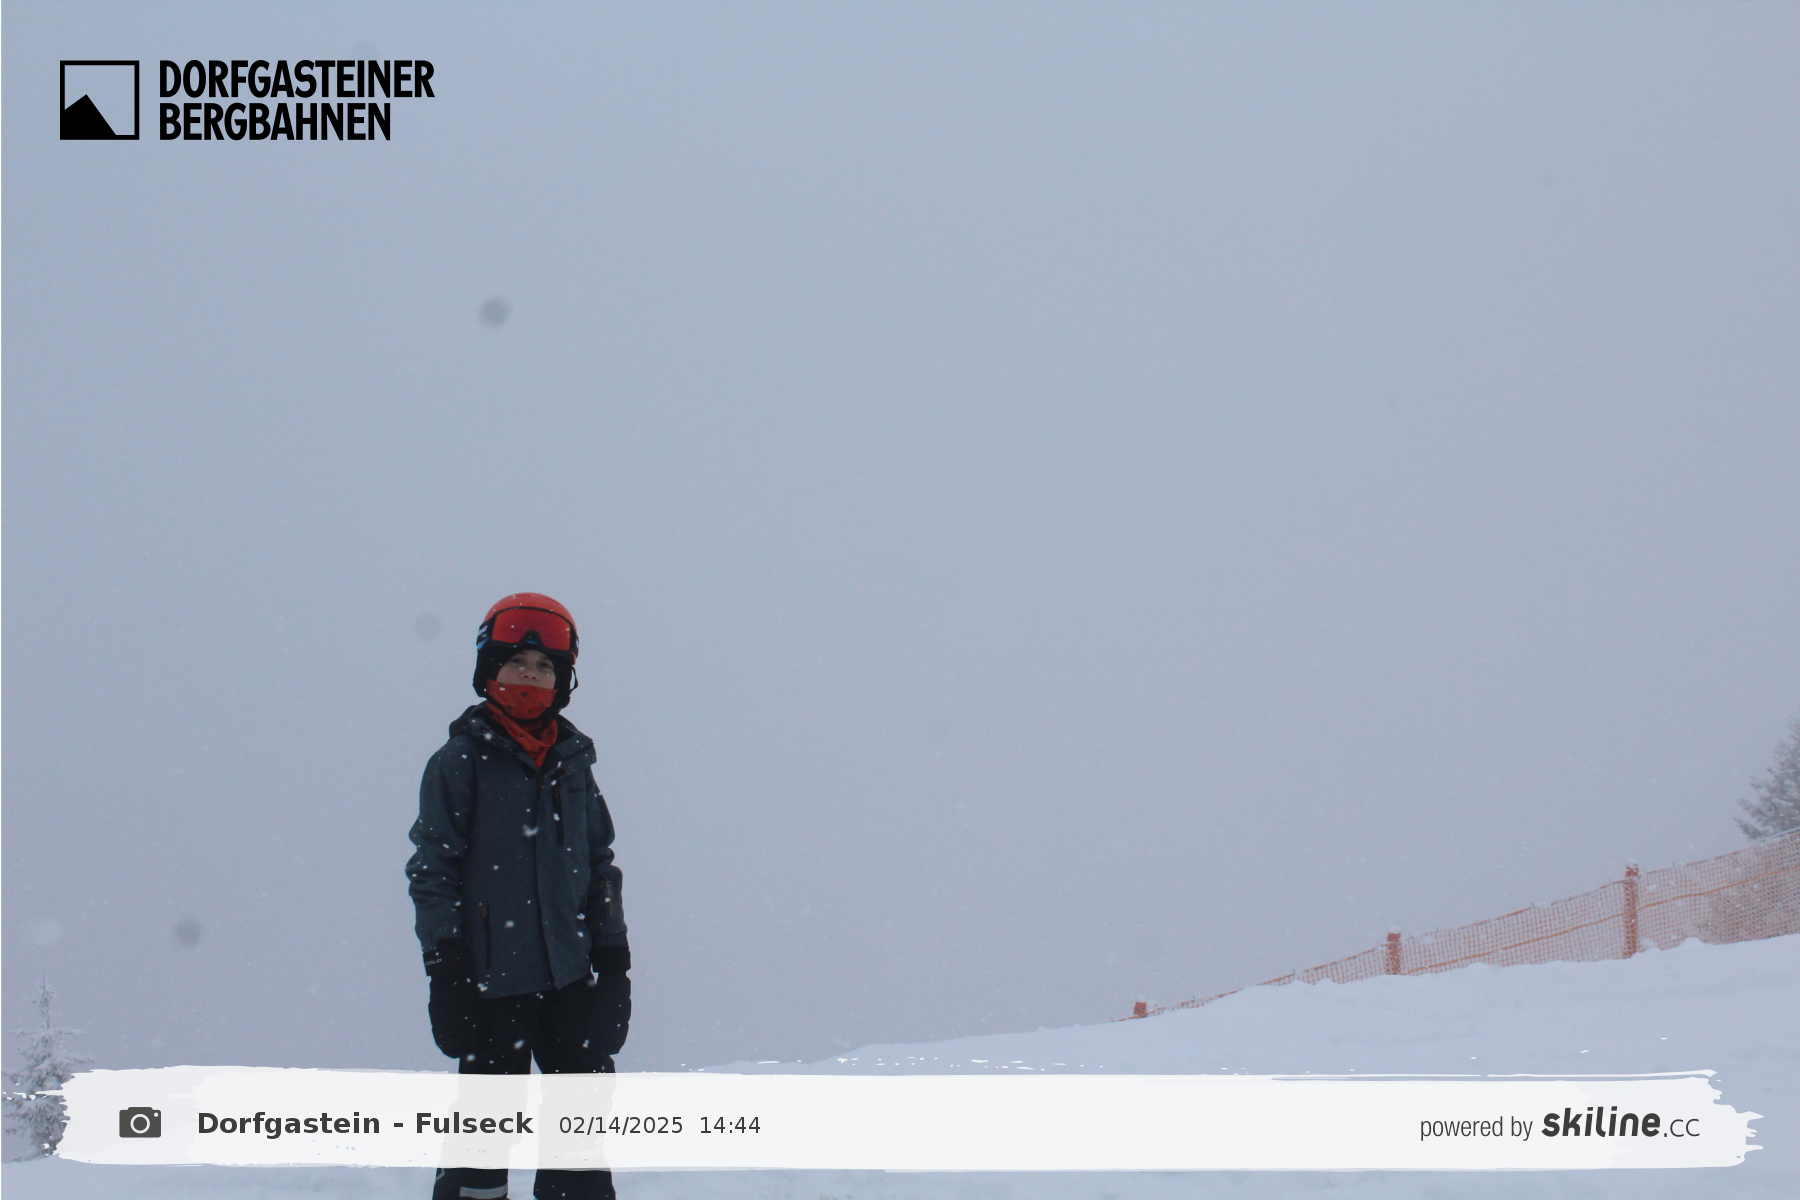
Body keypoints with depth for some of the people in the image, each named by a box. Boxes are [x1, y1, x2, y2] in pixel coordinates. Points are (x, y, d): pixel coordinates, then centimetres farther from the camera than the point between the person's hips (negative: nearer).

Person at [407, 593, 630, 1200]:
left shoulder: (572, 761, 12)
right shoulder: (461, 761, -1)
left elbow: (599, 860, 19)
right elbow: (432, 865, -2)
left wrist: (611, 947, 12)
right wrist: (444, 957, -9)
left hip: (571, 973, 4)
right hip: (494, 972, -4)